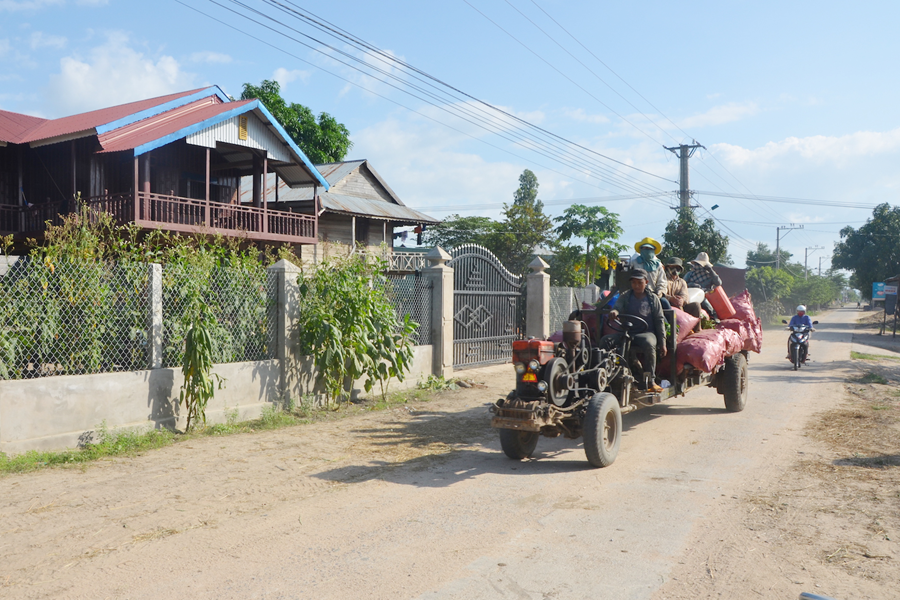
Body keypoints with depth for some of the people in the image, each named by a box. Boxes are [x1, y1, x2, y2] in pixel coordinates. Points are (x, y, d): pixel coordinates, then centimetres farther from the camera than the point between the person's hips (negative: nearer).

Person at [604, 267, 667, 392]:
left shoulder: (653, 298, 10)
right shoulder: (625, 296, 14)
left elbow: (659, 321, 8)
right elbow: (617, 307, -3)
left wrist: (662, 343, 2)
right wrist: (614, 312, -31)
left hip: (646, 332, -2)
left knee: (649, 344, -38)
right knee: (605, 340, -24)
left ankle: (650, 380, -26)